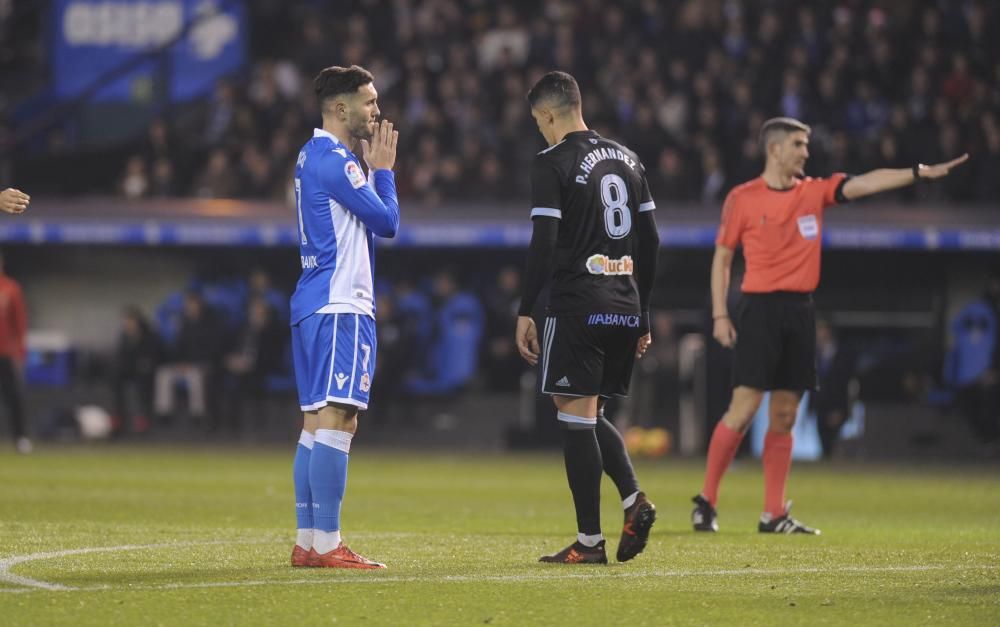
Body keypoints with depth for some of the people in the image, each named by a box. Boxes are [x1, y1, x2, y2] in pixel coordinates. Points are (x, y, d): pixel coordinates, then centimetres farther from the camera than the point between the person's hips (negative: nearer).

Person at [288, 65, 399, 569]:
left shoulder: (313, 155, 18)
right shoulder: (334, 159, -13)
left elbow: (363, 222, 23)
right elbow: (386, 221, -11)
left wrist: (373, 168, 15)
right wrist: (382, 169, 3)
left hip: (314, 303, 11)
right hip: (339, 305, -11)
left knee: (318, 421, 10)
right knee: (336, 419, -12)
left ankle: (307, 542, 11)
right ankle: (327, 544, -15)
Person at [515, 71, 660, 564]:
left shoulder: (553, 163, -7)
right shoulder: (627, 160, 15)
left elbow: (544, 244, -13)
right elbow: (650, 243, 16)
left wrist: (525, 311, -8)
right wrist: (642, 315, 21)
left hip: (577, 308, -7)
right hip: (625, 308, 7)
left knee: (576, 417, -3)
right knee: (589, 415, 18)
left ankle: (589, 541, -3)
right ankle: (634, 501, -2)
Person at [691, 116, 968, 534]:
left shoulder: (815, 192, 10)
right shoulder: (742, 199, -1)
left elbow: (866, 184, 0)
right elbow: (722, 258, 3)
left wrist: (919, 173, -12)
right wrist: (720, 316, -4)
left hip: (800, 311, 5)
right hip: (760, 308, -5)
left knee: (784, 416, 5)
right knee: (743, 408, -11)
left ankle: (773, 515, 8)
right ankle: (706, 500, 0)